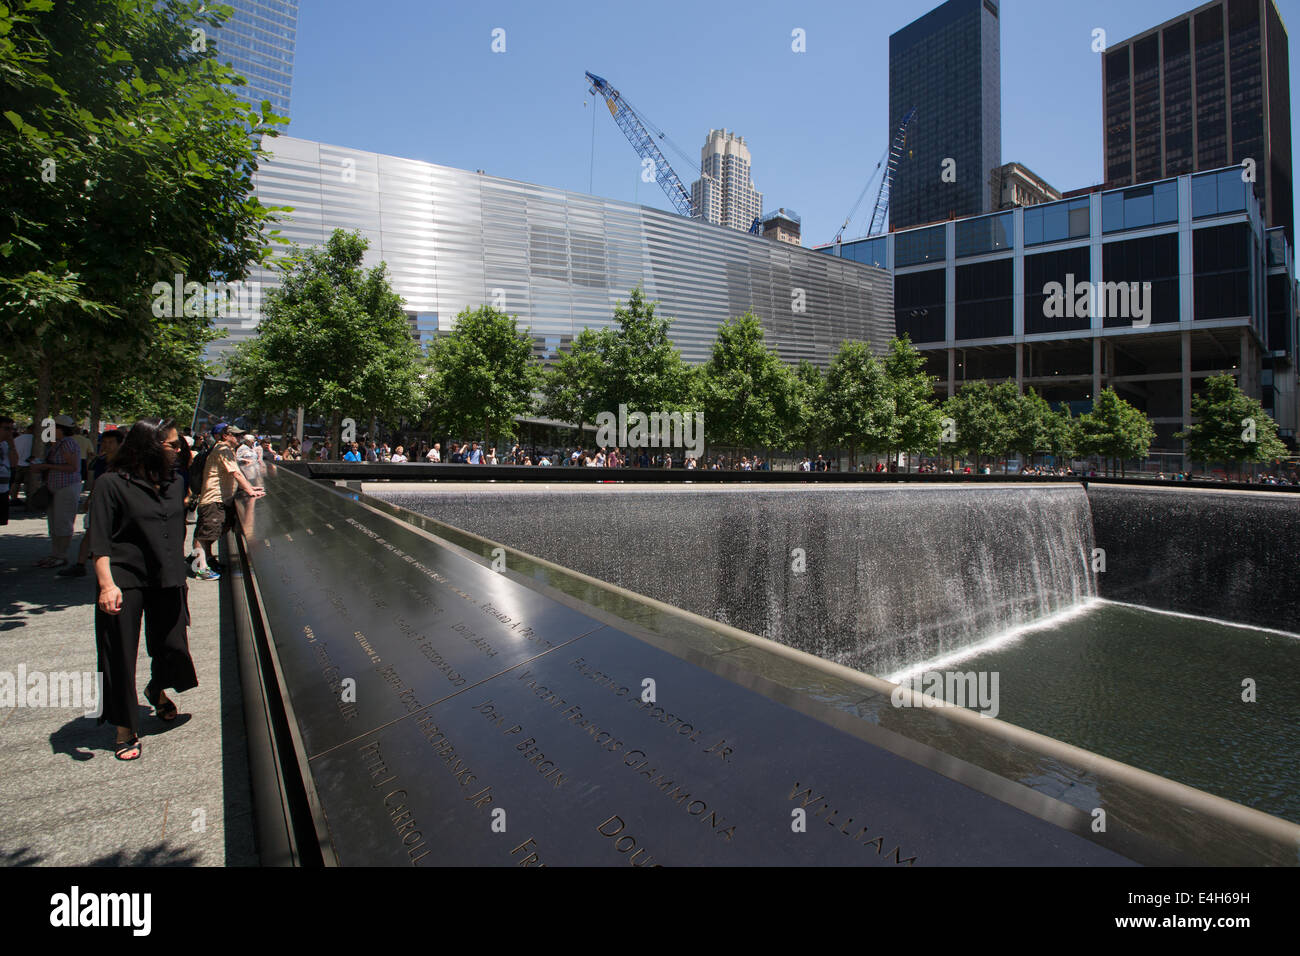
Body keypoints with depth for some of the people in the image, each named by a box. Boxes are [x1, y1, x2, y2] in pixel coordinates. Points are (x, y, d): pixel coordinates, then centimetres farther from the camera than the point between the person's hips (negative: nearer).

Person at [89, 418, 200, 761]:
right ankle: (126, 729, 20)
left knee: (173, 648, 8)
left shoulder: (175, 482, 8)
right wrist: (106, 585, -19)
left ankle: (156, 691, 42)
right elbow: (99, 541, -10)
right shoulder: (114, 484, -9)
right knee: (121, 659, 4)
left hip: (167, 582, 5)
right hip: (124, 583, -4)